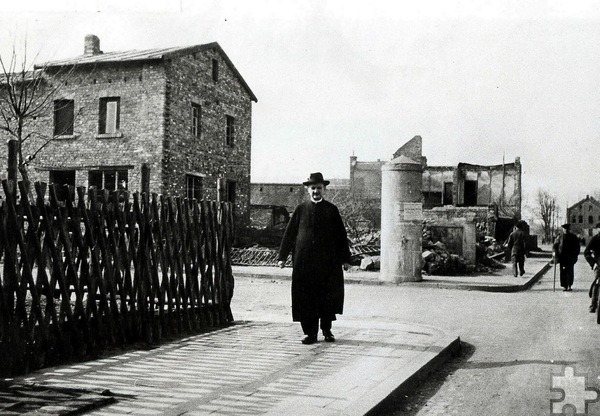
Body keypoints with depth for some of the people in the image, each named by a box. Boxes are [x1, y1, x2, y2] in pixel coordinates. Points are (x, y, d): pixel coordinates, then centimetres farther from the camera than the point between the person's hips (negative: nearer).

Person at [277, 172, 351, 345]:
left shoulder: (332, 210, 7)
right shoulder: (300, 209, 7)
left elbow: (341, 235, 7)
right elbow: (289, 233, 8)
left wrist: (344, 258, 3)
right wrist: (282, 256, 4)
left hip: (327, 261, 0)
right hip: (304, 261, 0)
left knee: (328, 295, 2)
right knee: (306, 297, 0)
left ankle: (326, 329, 20)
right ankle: (310, 332, 10)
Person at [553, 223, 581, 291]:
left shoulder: (573, 237, 8)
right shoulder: (560, 237, 8)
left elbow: (578, 247, 12)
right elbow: (554, 245, 12)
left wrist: (575, 255, 0)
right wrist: (554, 252, -6)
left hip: (570, 258, -1)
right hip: (562, 257, 1)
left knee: (570, 271, -7)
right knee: (563, 272, -1)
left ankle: (569, 286, 2)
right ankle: (564, 286, 6)